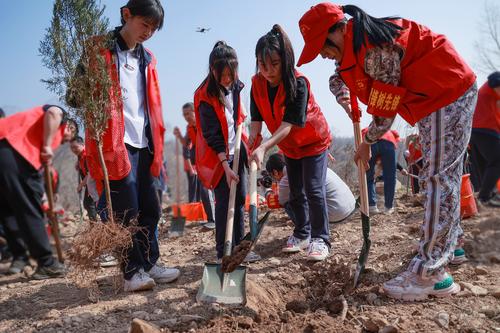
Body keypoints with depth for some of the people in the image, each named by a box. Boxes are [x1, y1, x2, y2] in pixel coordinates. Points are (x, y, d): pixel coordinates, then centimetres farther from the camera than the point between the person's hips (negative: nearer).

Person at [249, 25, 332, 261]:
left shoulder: (298, 83, -32)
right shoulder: (257, 83, -14)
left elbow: (290, 123, -37)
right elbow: (256, 119, -15)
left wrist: (264, 148, -47)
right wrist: (252, 142, -33)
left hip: (314, 141, -6)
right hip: (289, 145, 6)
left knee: (313, 189, -11)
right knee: (296, 192, 12)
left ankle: (320, 239, -1)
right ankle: (302, 234, 25)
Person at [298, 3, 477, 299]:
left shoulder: (374, 48, -26)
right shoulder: (357, 45, 3)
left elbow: (385, 109, -21)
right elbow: (339, 78, 18)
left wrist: (367, 143, -6)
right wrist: (344, 97, -5)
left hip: (448, 91, -10)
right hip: (437, 96, 10)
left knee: (440, 177, -14)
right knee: (443, 175, 17)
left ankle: (430, 274, -13)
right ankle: (448, 245, 32)